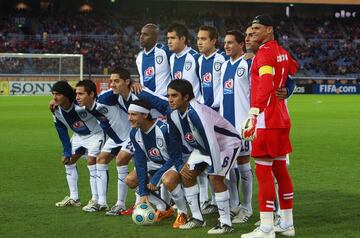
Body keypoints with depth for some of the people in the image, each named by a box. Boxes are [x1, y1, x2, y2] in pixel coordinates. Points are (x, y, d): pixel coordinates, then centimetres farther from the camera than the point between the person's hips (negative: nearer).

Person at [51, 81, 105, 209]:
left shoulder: (82, 105, -37)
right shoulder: (57, 111, -13)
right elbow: (62, 133, 0)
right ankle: (73, 198, 16)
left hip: (95, 133, -8)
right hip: (79, 135, 8)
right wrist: (67, 152, -1)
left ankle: (96, 200, -14)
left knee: (92, 161, -22)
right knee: (68, 160, 6)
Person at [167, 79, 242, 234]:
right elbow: (182, 142, 5)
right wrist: (185, 163, 2)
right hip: (203, 147, 9)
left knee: (215, 178, -24)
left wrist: (214, 171, -32)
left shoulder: (196, 112, -38)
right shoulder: (174, 116, -11)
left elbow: (211, 143, -37)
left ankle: (226, 223, -12)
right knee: (186, 174, 1)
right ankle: (197, 218, 14)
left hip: (228, 143, -9)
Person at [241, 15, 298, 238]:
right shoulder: (282, 52, 13)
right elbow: (294, 69, 35)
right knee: (280, 169, 14)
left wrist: (254, 114, -37)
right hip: (282, 119, 9)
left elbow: (266, 85, -28)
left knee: (263, 171, -7)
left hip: (267, 119, -9)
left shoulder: (265, 53, -13)